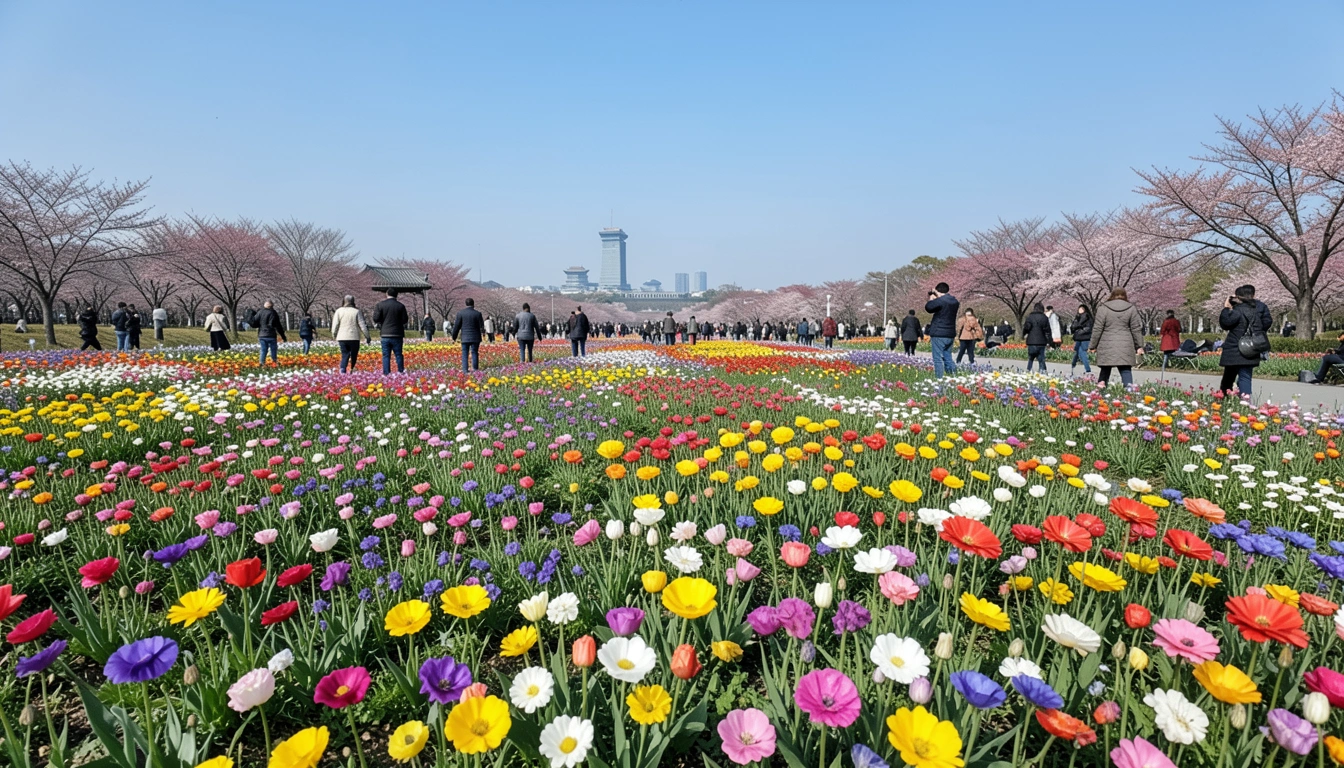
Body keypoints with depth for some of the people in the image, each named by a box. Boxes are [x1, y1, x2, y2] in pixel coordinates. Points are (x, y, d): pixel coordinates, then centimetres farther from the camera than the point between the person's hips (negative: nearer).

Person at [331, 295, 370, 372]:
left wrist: (334, 336, 17)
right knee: (354, 356, 11)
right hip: (354, 338, -2)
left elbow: (335, 325, 3)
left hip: (342, 338, 2)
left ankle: (342, 370, -15)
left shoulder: (339, 311, 4)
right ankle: (352, 371, 15)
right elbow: (362, 325, -3)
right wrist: (367, 337, 4)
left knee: (344, 355, 5)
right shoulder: (357, 312, -2)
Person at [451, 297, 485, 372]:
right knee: (474, 354, 5)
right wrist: (483, 331, 23)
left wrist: (454, 337, 11)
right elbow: (482, 327, 1)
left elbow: (456, 326, 2)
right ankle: (475, 370, 4)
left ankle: (465, 371, 0)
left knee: (465, 355, 4)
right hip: (475, 338, 0)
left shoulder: (460, 313, -1)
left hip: (465, 338, 1)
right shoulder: (477, 314, -4)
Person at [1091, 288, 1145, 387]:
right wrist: (1139, 346, 13)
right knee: (1125, 369, 2)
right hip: (1125, 346, 1)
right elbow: (1136, 329, 7)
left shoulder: (1103, 308, 0)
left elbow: (1097, 329, -2)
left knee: (1105, 369, 8)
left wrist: (1093, 346, 4)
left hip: (1107, 346, -1)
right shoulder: (1131, 309, 6)